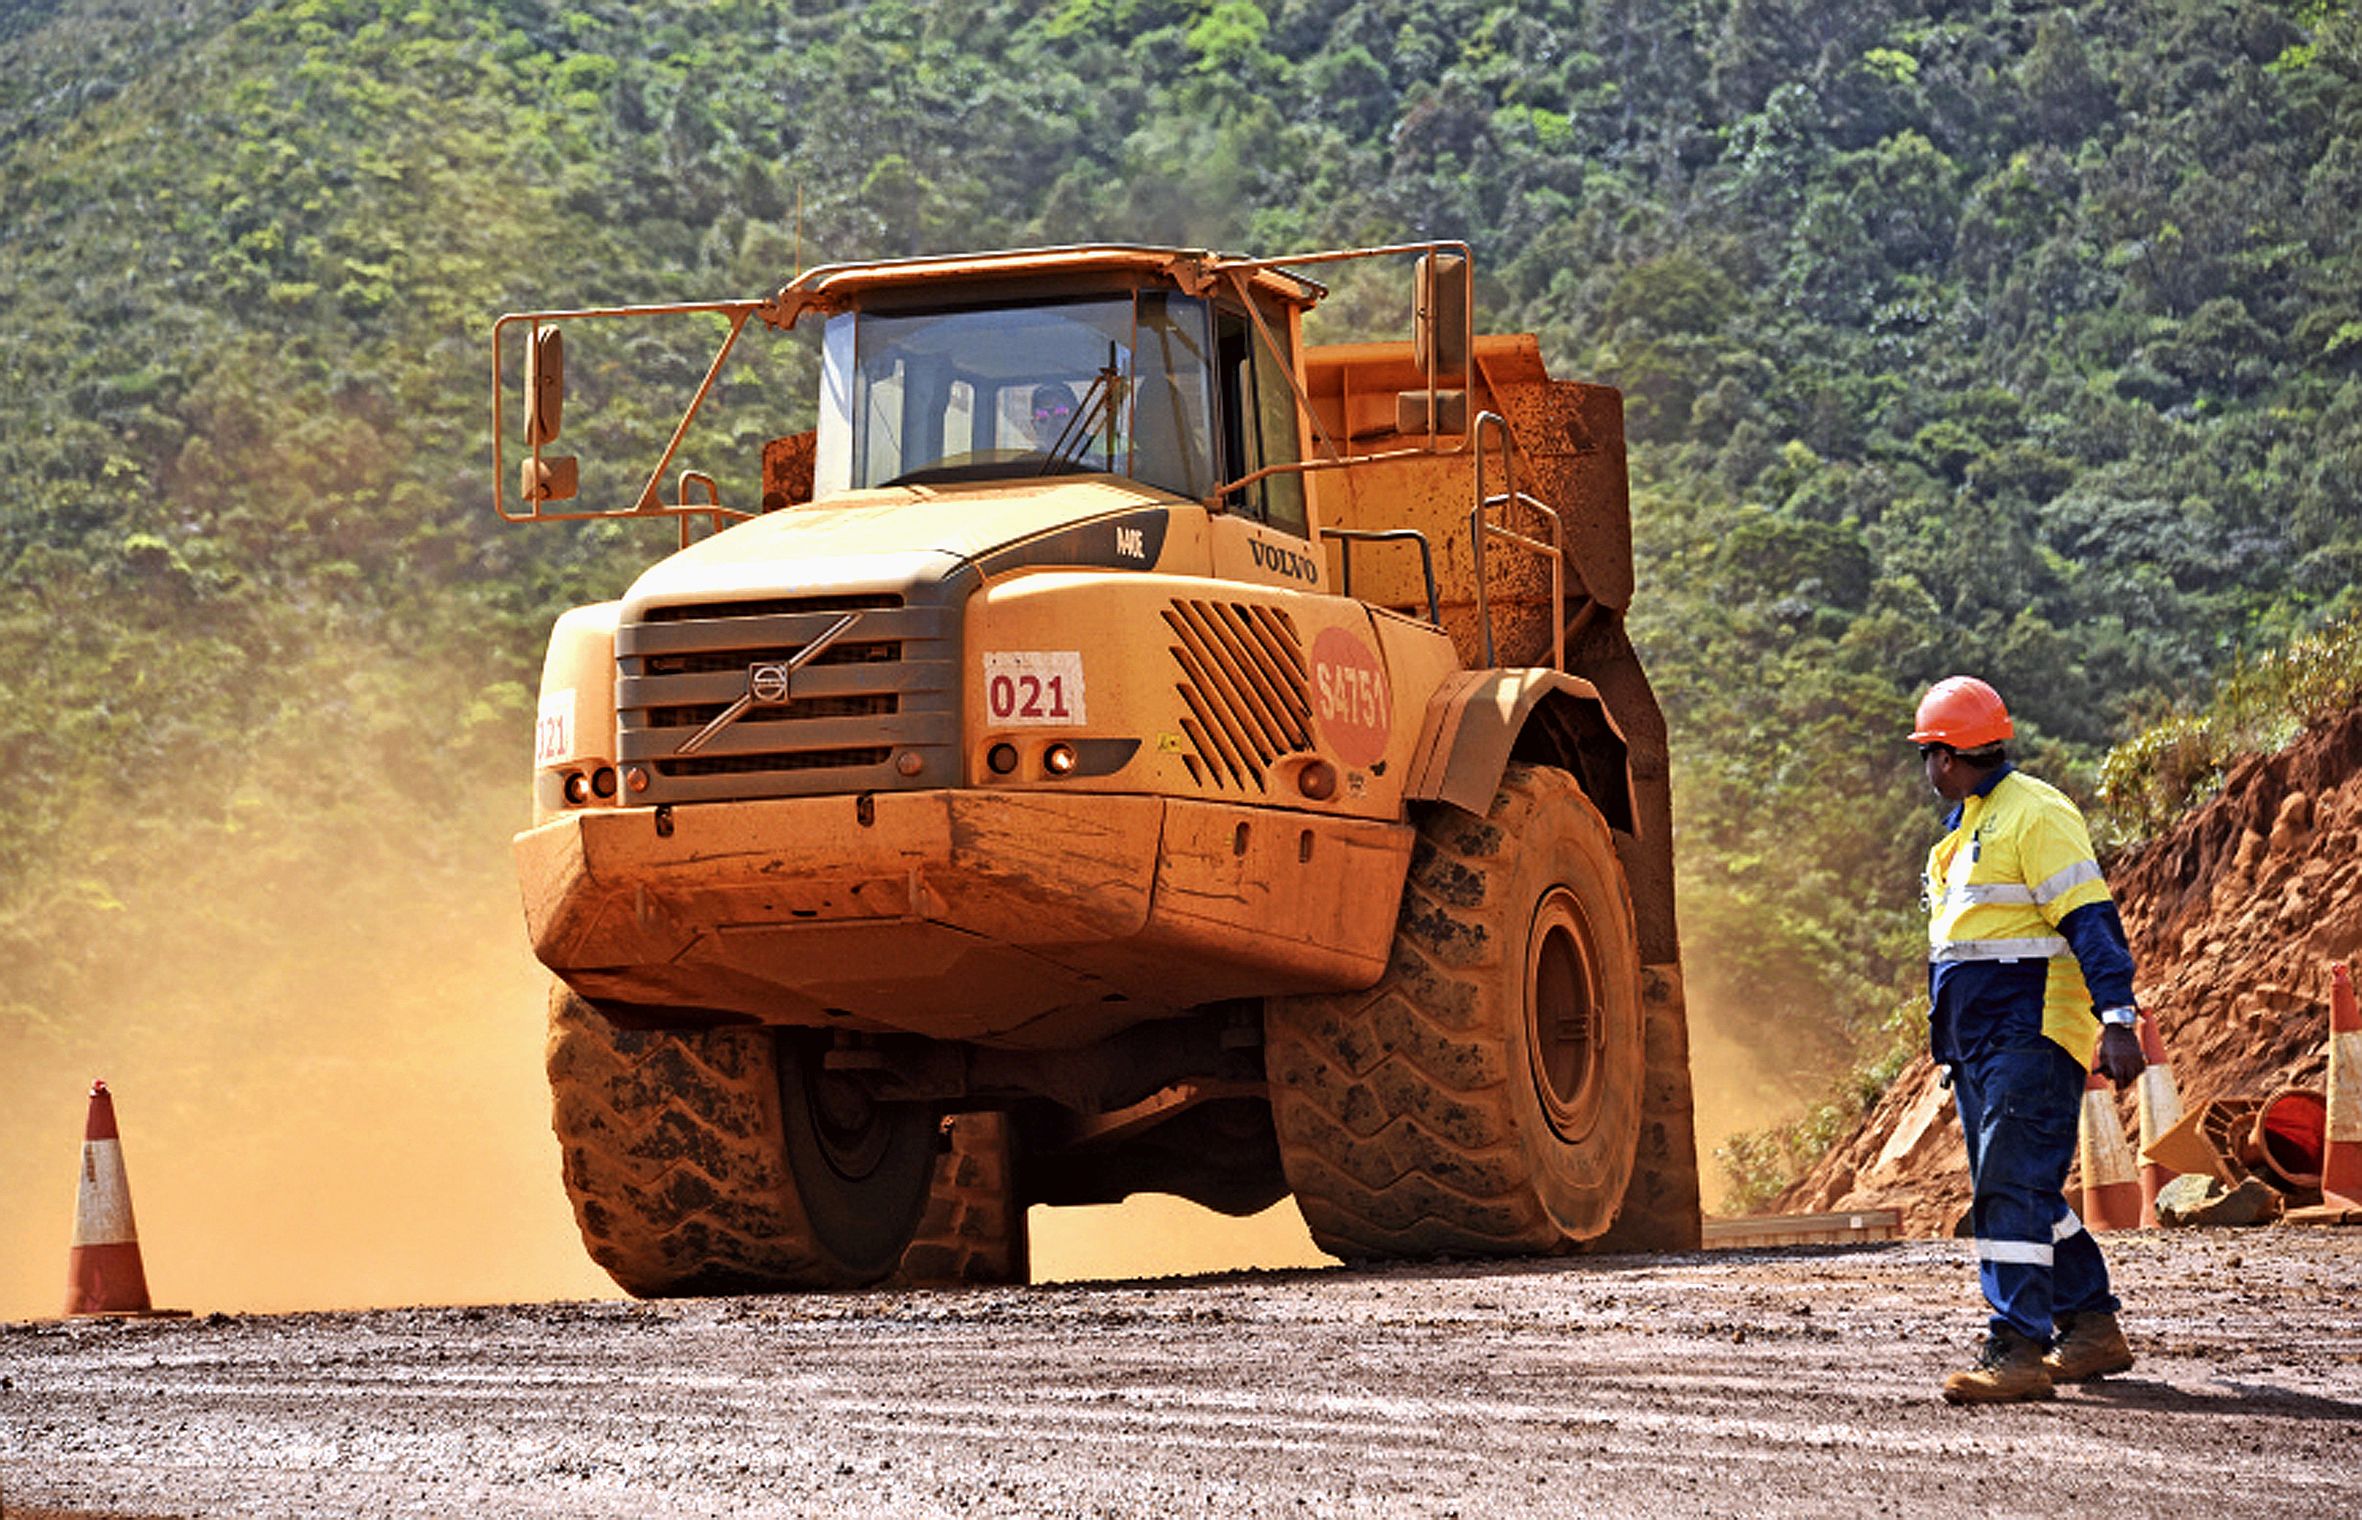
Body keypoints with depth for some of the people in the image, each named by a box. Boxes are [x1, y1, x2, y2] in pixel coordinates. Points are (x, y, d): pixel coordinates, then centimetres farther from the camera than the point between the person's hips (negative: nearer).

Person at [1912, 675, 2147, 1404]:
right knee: (2024, 1192, 13)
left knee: (2013, 1188, -16)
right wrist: (1952, 1044, 29)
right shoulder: (1966, 828, 19)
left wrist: (2116, 1020, -26)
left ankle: (2018, 1349, -20)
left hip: (2031, 1036, -10)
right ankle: (2093, 1330, 23)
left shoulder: (2035, 814, -12)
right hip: (1981, 1043, 10)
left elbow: (2090, 921, -18)